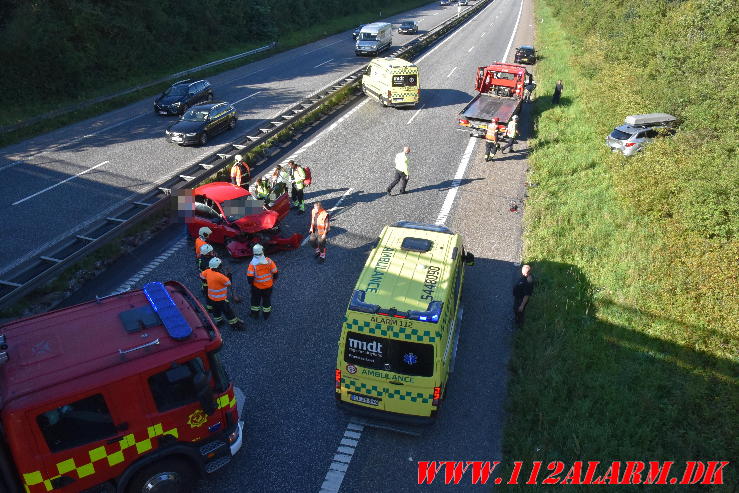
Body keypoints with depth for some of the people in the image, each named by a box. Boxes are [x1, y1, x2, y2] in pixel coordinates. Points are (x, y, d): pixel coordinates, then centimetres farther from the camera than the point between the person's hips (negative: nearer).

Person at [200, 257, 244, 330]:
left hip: (211, 297, 8)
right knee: (228, 312, 7)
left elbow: (202, 275, 11)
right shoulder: (220, 276, -34)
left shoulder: (208, 271, -11)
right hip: (220, 299, -8)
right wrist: (227, 276, -6)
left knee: (216, 310, 28)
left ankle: (218, 321, 46)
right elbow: (228, 283, -22)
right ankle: (235, 324, 19)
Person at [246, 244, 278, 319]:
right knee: (267, 299, 22)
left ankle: (255, 314, 39)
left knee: (255, 299, 22)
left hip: (256, 286, -1)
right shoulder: (268, 261, -18)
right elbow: (275, 272, -10)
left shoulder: (253, 263, -22)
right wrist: (273, 280, 9)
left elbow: (249, 277, -21)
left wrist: (250, 283, 0)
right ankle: (266, 315, 37)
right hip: (268, 285, 1)